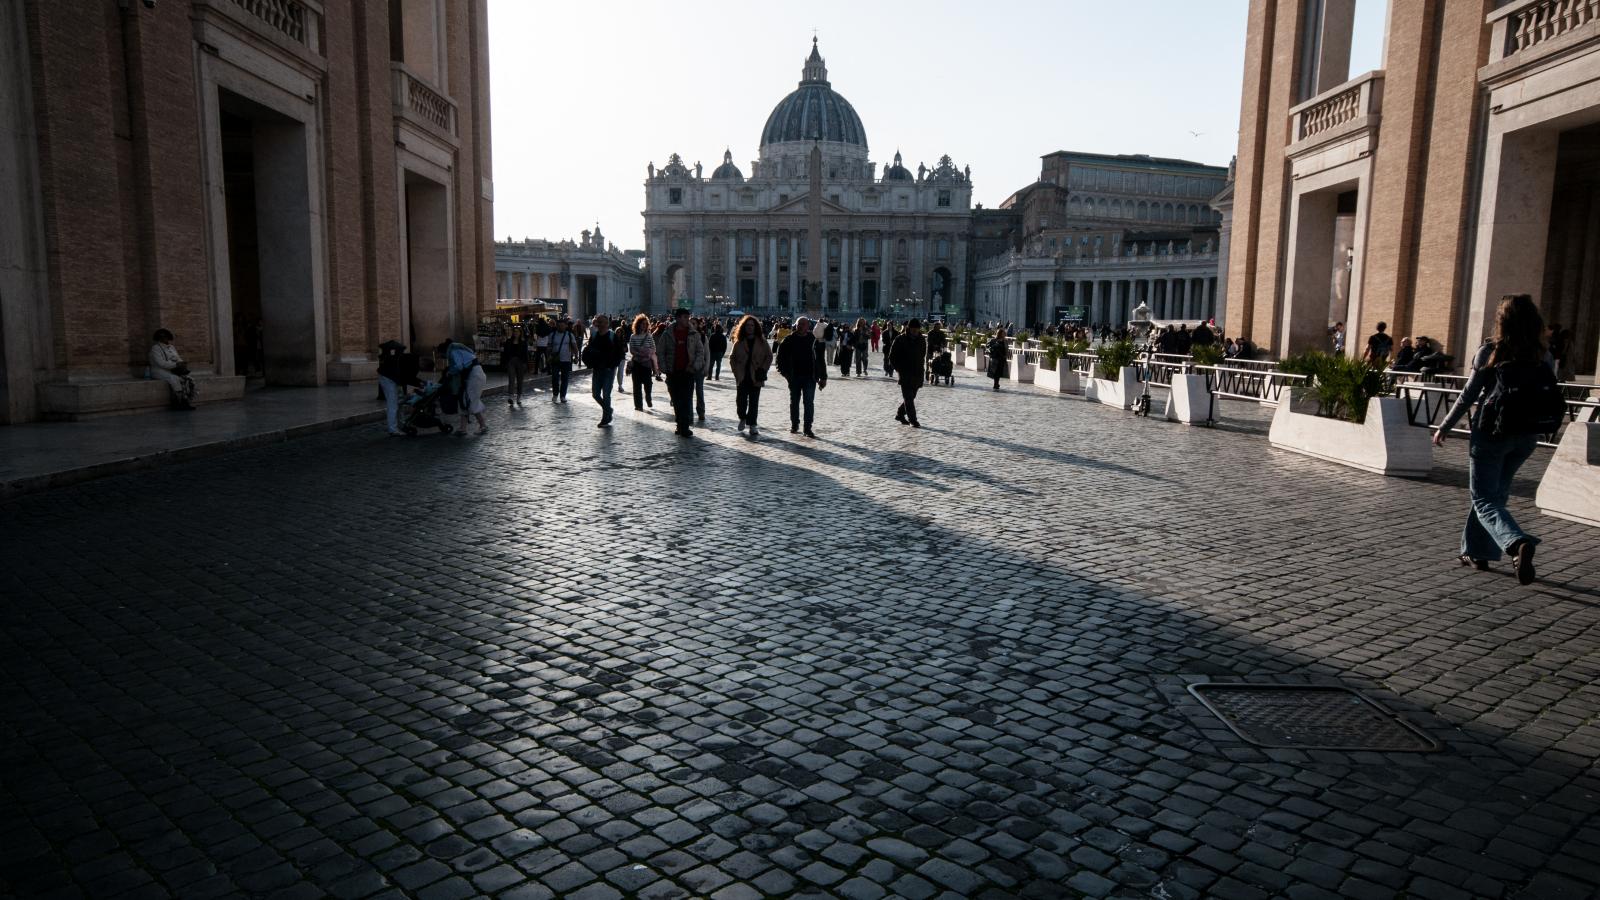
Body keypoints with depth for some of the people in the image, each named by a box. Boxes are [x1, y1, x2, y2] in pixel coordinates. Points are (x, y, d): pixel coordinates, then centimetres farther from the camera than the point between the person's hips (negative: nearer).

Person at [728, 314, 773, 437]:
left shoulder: (762, 342, 2)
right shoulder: (739, 342, 5)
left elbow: (769, 356, 6)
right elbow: (732, 358, 10)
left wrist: (763, 369, -5)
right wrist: (736, 372, 0)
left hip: (756, 377, -1)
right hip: (742, 377, 1)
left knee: (754, 402, 1)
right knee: (741, 400, -2)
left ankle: (751, 425, 9)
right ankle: (743, 418, 25)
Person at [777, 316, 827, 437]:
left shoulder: (814, 341, -1)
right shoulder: (789, 340, 0)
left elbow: (821, 360, 2)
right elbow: (781, 355, 7)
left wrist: (823, 377, 0)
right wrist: (783, 370, -4)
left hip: (810, 377, -1)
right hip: (794, 377, 2)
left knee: (809, 403, -4)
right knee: (794, 402, 13)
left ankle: (808, 428, 0)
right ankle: (794, 424, 29)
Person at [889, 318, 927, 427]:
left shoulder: (922, 340, 7)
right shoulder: (900, 340, -7)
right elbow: (893, 356, -2)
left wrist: (921, 367, 9)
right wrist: (898, 368, -7)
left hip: (917, 373, 5)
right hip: (905, 373, -5)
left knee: (911, 396, 12)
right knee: (909, 397, -7)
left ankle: (900, 414, 29)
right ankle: (913, 420, -7)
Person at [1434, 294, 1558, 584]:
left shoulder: (1490, 352, -10)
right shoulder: (1544, 358, 1)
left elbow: (1468, 395, -8)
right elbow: (1550, 399, 5)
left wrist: (1444, 428, 0)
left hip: (1492, 432, -5)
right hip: (1527, 437, 5)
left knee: (1484, 499, -1)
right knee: (1496, 493, 20)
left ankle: (1518, 543, -26)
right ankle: (1478, 552, 26)